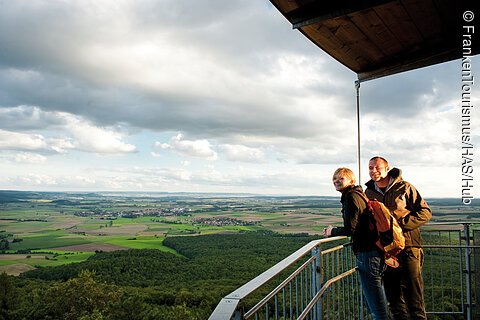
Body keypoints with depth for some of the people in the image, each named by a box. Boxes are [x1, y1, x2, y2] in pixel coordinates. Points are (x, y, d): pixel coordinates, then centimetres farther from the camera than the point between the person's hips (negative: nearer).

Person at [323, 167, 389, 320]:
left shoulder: (351, 197, -14)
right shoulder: (359, 194, 16)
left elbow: (350, 229, -18)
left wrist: (332, 231, -1)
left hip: (367, 254, -10)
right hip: (376, 252, 10)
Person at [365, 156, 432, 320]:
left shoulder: (404, 187, -2)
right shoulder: (369, 193, 10)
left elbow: (425, 212, -3)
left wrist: (401, 223, -14)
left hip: (408, 247, -4)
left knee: (414, 299, 0)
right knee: (394, 300, 13)